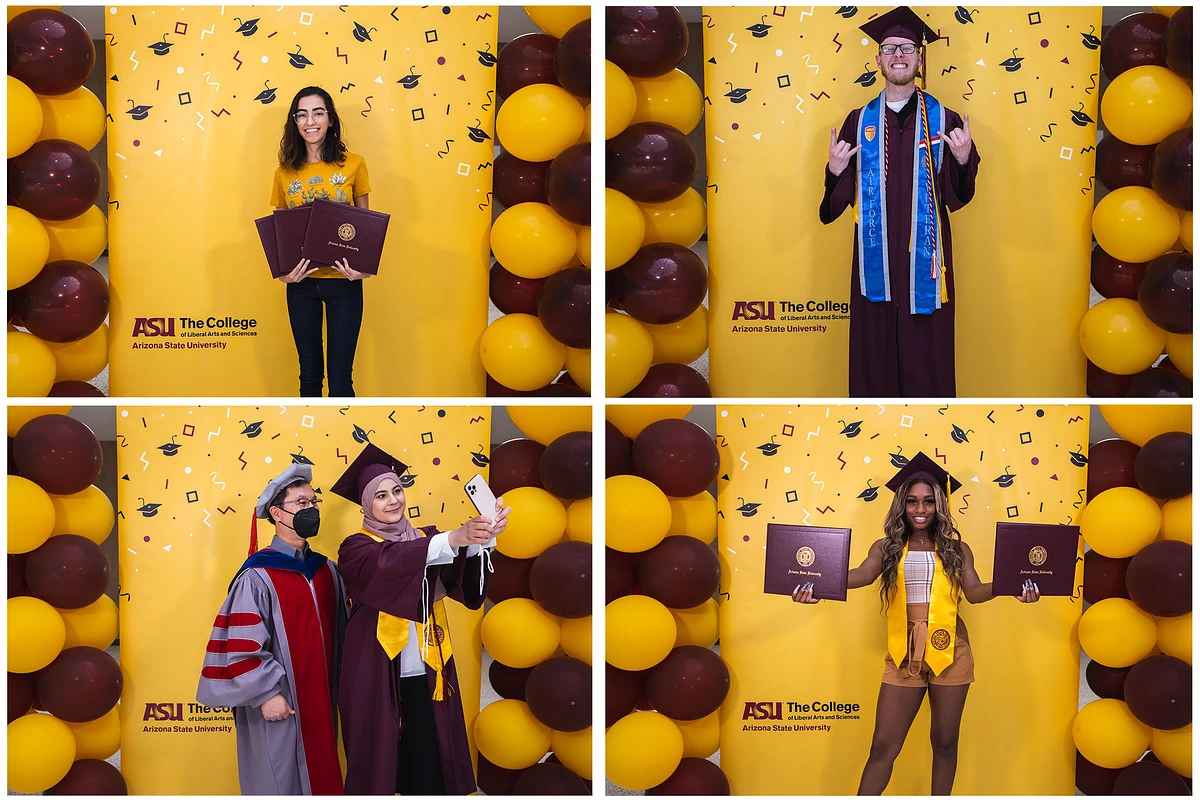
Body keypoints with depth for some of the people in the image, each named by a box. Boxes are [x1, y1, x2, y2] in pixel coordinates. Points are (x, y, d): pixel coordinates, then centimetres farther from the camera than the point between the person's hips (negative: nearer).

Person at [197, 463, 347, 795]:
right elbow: (242, 644, -15)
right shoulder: (257, 578, -13)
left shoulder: (326, 570, 7)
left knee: (320, 777, 13)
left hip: (320, 702, 6)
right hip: (277, 706, -6)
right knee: (281, 782, 3)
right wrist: (266, 694, -17)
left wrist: (337, 689, 12)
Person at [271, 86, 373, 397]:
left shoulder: (353, 164, -3)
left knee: (340, 378, 0)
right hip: (301, 282, 2)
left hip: (344, 281, -2)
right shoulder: (285, 173, 3)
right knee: (309, 374, 13)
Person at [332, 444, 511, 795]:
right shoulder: (357, 548, -1)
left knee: (429, 772, 1)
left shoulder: (425, 540, 12)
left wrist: (482, 536, -32)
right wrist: (454, 538, -39)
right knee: (380, 766, 0)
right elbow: (388, 564, -25)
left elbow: (465, 576, -9)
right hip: (378, 676, -3)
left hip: (426, 676, 3)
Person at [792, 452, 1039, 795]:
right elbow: (863, 574, -10)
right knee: (883, 745, 0)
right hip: (904, 653, 0)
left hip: (949, 651, 0)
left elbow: (973, 590, -4)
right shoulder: (887, 547, 7)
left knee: (945, 742, 9)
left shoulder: (956, 549, 8)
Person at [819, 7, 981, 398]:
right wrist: (835, 171, -14)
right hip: (875, 260, 1)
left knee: (926, 357, 2)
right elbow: (839, 199, 6)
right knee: (875, 353, 5)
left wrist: (963, 160, -18)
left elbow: (958, 196, -1)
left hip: (925, 260, -1)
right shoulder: (858, 122, 6)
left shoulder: (944, 121, 2)